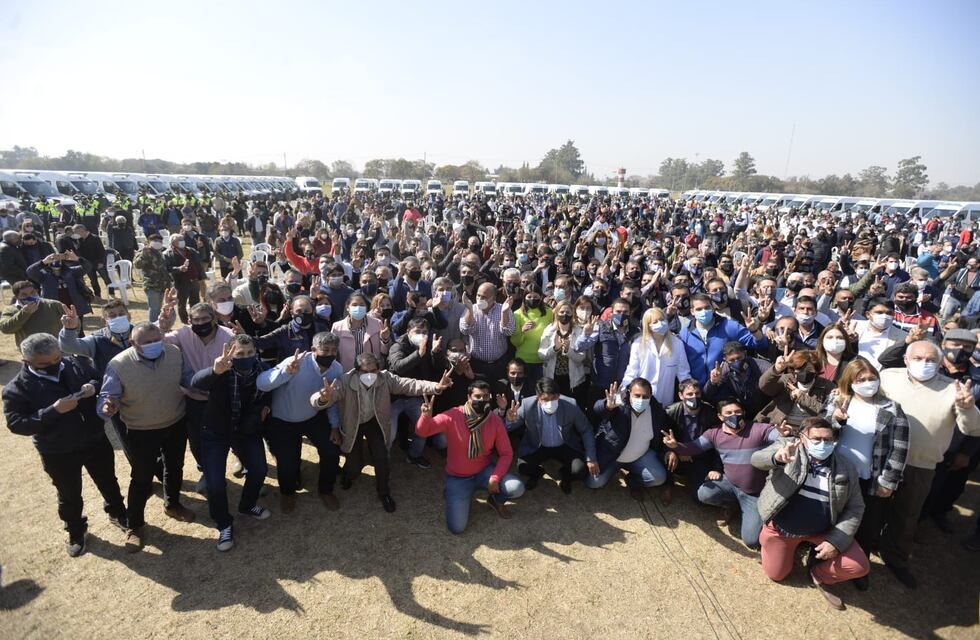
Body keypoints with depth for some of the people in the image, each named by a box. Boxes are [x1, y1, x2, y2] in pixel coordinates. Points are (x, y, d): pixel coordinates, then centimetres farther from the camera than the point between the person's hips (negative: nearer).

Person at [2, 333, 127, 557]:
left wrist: (94, 387, -20)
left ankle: (118, 514, 49)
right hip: (57, 454, -2)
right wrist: (54, 411, -31)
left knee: (108, 483, 23)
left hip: (96, 440, 2)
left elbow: (102, 380, 4)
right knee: (69, 496, 19)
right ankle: (76, 532, 45)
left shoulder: (76, 363, -10)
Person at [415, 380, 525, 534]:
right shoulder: (453, 416, -20)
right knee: (457, 528, -14)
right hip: (458, 477, -2)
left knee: (517, 488, -22)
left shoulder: (496, 421, -12)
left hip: (484, 471, 2)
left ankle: (496, 500, 15)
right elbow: (422, 431, -23)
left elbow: (506, 453, -5)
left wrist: (495, 478, -19)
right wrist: (426, 416, -46)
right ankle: (459, 498, 20)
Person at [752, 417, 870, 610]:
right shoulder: (788, 447, -13)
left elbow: (855, 507, -2)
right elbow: (756, 459, -28)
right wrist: (776, 457, -52)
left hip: (823, 531, 2)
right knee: (775, 574, 6)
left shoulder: (846, 467, -6)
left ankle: (819, 574, 17)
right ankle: (792, 545, 35)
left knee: (859, 567, -13)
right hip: (781, 527, -2)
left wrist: (835, 541, -12)